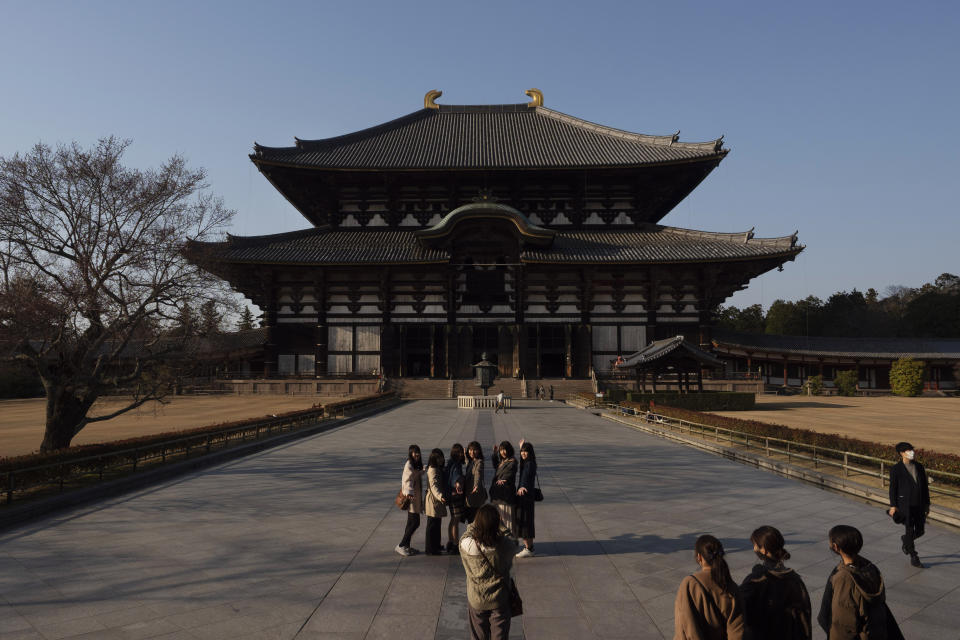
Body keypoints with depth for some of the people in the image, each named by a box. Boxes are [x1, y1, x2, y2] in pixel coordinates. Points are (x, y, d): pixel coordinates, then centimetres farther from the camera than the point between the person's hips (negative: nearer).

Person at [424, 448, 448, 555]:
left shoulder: (439, 469, 12)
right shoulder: (432, 470, -19)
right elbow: (433, 486, -31)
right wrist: (440, 496, -44)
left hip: (438, 500, 10)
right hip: (433, 501, -10)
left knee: (437, 524, 19)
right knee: (432, 525, -3)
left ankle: (436, 545, 32)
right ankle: (429, 549, 5)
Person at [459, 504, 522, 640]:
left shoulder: (466, 545, -25)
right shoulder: (505, 546, -26)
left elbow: (468, 533, 1)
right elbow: (516, 545, 0)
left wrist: (476, 522, 9)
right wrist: (499, 524, 4)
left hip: (476, 601, 1)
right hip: (500, 601, -1)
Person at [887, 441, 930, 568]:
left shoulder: (919, 466, 7)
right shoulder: (896, 469, -7)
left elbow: (925, 486, 13)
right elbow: (893, 488, -6)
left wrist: (927, 503, 12)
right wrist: (893, 505, -8)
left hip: (919, 504, 5)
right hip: (905, 504, -5)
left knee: (920, 531, 8)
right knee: (910, 530, -1)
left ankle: (905, 540, 38)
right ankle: (913, 557, 12)